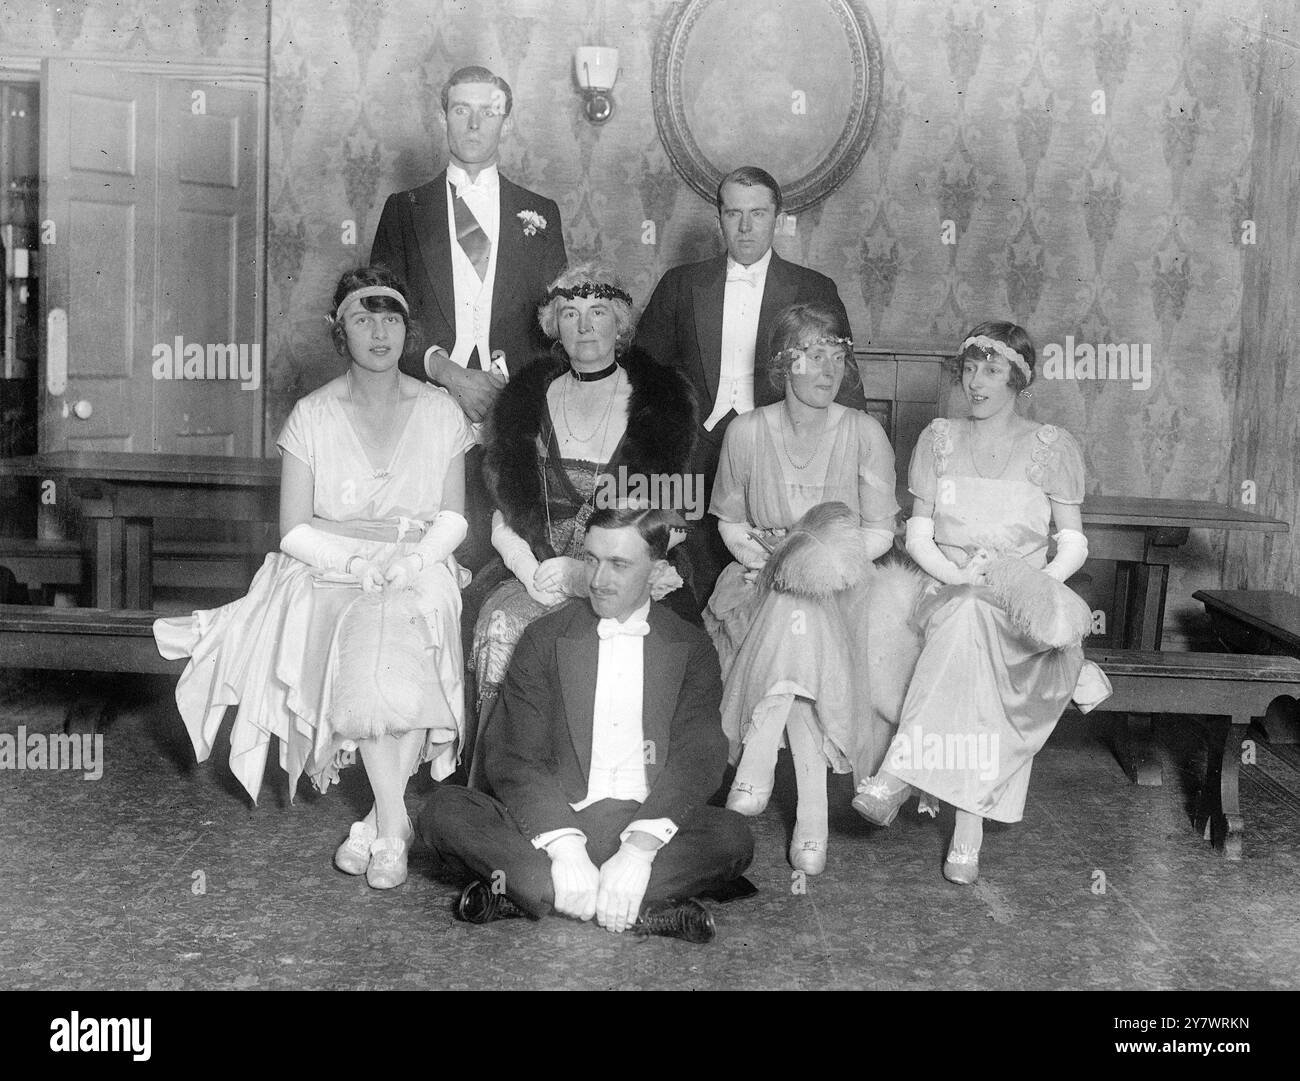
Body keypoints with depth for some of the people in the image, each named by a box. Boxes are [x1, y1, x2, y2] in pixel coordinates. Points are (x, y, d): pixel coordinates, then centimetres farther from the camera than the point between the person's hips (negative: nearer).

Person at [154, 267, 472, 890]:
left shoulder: (439, 412, 8)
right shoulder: (311, 416, 3)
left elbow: (453, 520, 7)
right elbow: (294, 530, -3)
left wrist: (406, 563, -11)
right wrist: (383, 532, -12)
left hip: (417, 582, 1)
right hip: (327, 579, -1)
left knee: (394, 644, -31)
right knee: (363, 651, -32)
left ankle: (380, 825, -17)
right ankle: (394, 824, -19)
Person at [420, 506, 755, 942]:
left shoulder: (691, 648, 6)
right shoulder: (545, 638, 5)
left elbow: (695, 762, -5)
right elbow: (514, 758, -4)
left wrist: (639, 849, -23)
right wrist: (564, 846, -21)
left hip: (647, 824, 0)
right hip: (554, 820, 0)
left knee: (732, 835, -29)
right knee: (445, 811, -23)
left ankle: (521, 893, -28)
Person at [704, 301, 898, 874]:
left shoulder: (864, 433, -4)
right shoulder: (746, 432, -1)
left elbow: (879, 533, 0)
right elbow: (730, 523, 7)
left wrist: (829, 554, -17)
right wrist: (775, 556, -11)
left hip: (840, 587, 0)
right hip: (762, 586, 1)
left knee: (799, 608, -35)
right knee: (795, 614, -34)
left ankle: (757, 762, -28)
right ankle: (812, 804, -34)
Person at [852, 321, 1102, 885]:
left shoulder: (1052, 446, 9)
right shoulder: (939, 438, 13)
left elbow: (1073, 542, 6)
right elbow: (918, 533, 8)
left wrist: (1037, 583, -14)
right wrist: (957, 574, -11)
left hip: (1023, 601, -1)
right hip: (949, 590, 1)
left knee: (973, 620, -37)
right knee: (969, 616, -36)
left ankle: (901, 774, -39)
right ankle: (969, 820, -41)